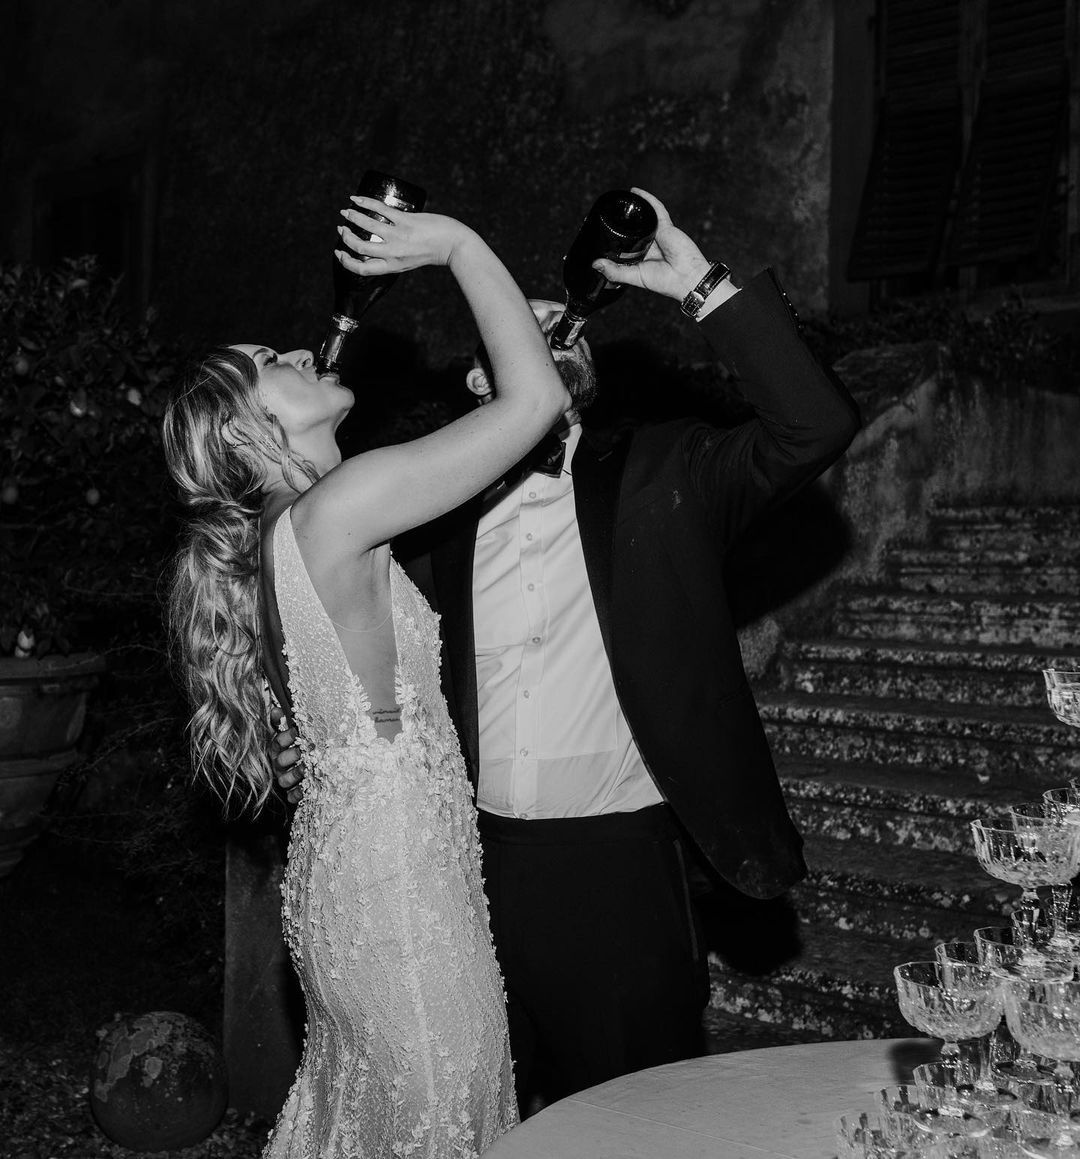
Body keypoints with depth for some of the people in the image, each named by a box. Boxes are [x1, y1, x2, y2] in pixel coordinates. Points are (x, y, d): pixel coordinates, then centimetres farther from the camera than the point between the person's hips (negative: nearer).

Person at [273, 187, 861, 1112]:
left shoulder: (658, 474, -1)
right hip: (479, 854, 3)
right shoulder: (439, 507, 6)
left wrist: (701, 287, -15)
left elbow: (816, 426, -13)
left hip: (621, 860, -2)